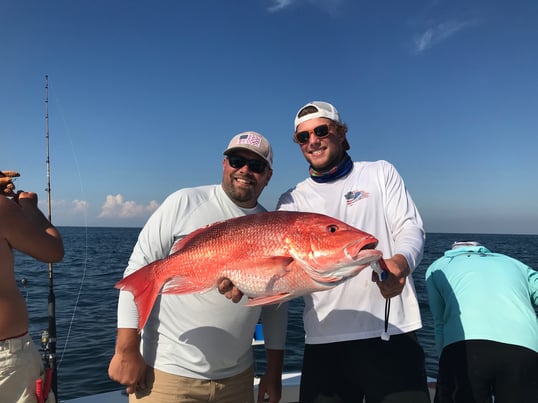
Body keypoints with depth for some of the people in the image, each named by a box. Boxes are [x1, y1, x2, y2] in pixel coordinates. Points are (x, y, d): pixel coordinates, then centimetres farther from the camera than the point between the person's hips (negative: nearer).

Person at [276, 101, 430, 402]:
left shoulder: (380, 173, 10)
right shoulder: (291, 201, 10)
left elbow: (412, 228, -1)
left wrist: (400, 263, -24)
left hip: (393, 333, 0)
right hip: (325, 340, 1)